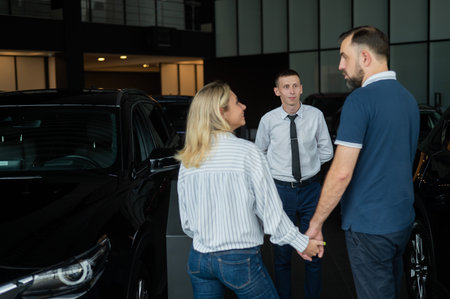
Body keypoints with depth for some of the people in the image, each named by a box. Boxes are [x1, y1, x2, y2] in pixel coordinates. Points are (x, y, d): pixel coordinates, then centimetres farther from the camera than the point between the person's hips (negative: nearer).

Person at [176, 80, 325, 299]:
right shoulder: (247, 152, -14)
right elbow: (270, 209, -11)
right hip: (240, 260, -5)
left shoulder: (188, 160, 0)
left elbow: (186, 222, 6)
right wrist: (301, 243, 1)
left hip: (199, 258, 5)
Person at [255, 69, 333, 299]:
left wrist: (307, 161, 1)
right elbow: (260, 153, 12)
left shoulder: (315, 116, -3)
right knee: (282, 251, 10)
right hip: (281, 189, 0)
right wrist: (277, 167, 3)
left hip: (310, 188, 1)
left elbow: (326, 151, 7)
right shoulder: (268, 120, -4)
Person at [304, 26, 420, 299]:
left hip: (369, 225, -8)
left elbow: (341, 173, -21)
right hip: (402, 219, 8)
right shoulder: (408, 98, 8)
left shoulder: (360, 100, -17)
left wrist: (315, 224, -12)